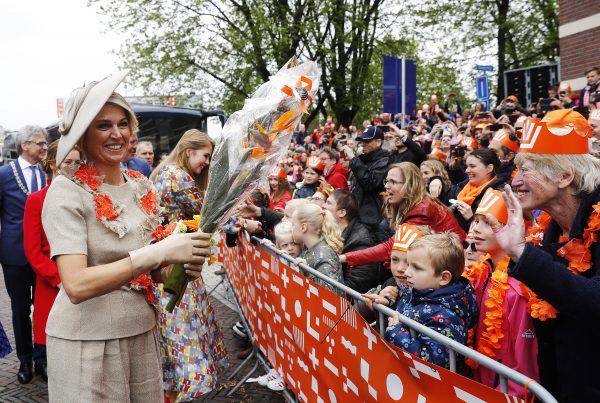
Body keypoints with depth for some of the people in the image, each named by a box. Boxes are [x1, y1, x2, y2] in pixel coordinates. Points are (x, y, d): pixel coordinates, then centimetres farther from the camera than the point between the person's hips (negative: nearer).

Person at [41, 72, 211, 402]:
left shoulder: (141, 187, 5)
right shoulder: (67, 191, -14)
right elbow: (76, 285, -24)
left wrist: (177, 267, -7)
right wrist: (159, 253, -29)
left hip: (142, 330, 6)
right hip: (86, 340, -6)